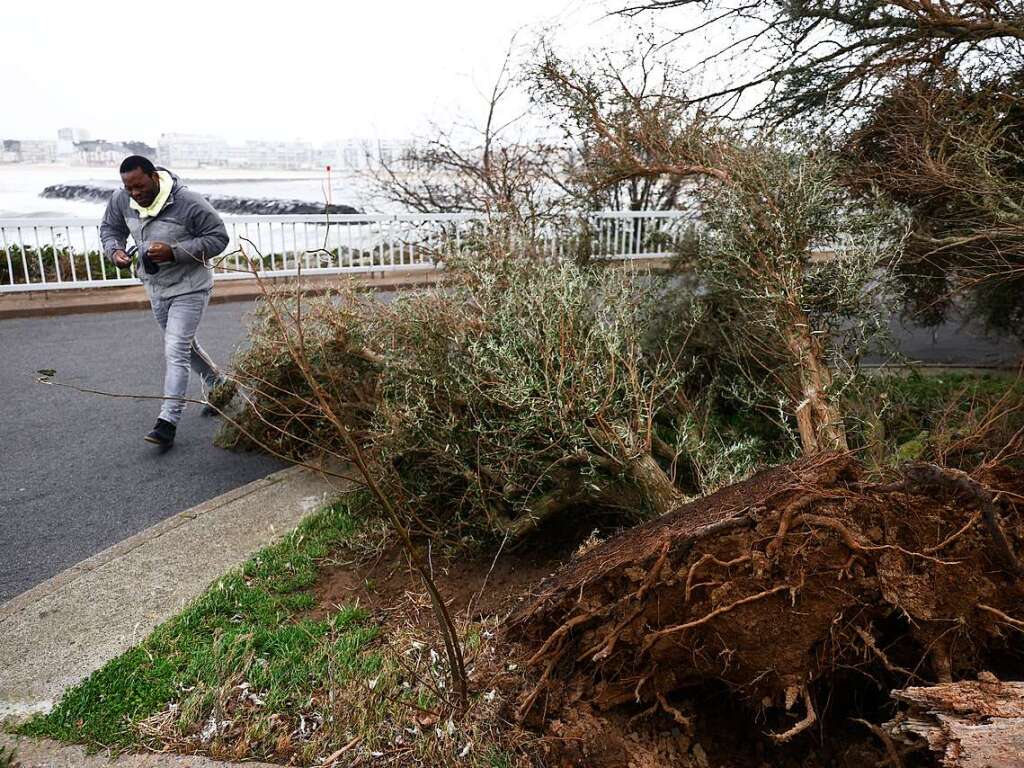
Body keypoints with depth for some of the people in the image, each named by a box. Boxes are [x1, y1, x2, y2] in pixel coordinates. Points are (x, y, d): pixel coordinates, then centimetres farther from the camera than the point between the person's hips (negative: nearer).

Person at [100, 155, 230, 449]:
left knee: (176, 352, -13)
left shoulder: (188, 202, -24)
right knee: (184, 346, 20)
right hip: (155, 288, 7)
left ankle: (168, 422, -9)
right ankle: (219, 387, 41)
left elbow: (218, 238, -19)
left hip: (189, 288, -7)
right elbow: (110, 228, 12)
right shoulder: (121, 200, -5)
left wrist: (174, 251, -29)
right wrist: (115, 250, -11)